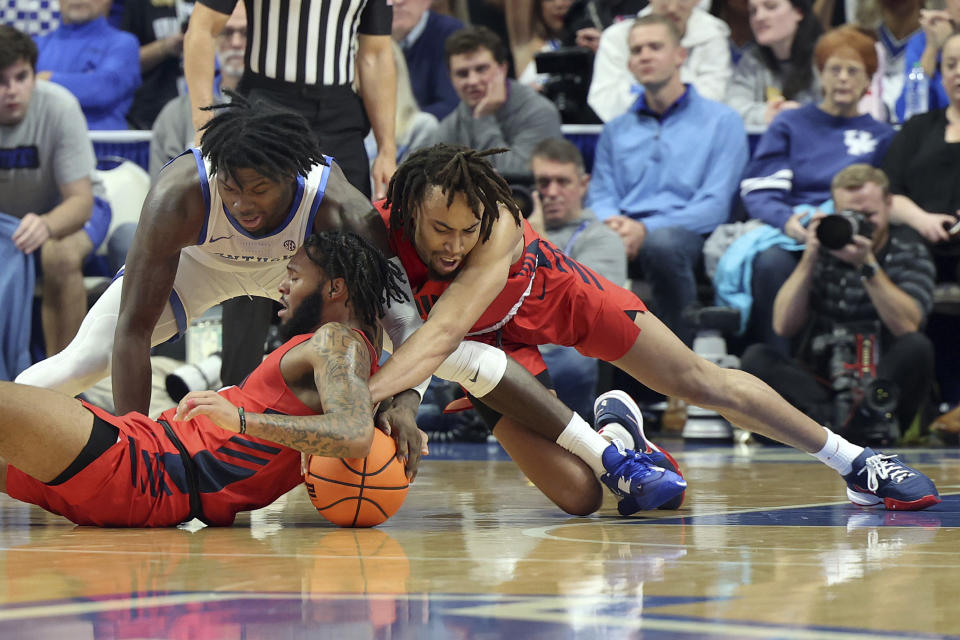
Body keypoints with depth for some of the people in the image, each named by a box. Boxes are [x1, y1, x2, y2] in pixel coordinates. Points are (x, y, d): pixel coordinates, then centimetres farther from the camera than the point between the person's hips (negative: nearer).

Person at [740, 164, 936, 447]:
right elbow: (784, 326, -2)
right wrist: (809, 258, -11)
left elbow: (907, 326, -16)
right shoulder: (825, 249, 7)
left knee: (917, 348, -31)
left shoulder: (908, 250, 2)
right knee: (755, 358, -22)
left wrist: (867, 265, -23)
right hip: (825, 385, 2)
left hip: (886, 384, -2)